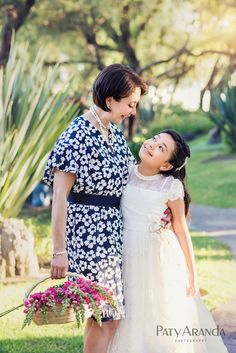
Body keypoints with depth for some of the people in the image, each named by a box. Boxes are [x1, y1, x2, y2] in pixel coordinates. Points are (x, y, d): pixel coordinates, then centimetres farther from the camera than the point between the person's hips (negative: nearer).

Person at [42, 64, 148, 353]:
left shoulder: (113, 131, 8)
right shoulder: (78, 136, -17)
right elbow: (59, 195, -18)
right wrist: (59, 251, -20)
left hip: (113, 232, 8)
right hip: (88, 233, -8)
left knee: (106, 314, 14)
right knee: (105, 317, -3)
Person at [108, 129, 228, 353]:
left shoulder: (171, 186, -14)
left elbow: (181, 228, -6)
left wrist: (192, 274, -2)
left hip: (158, 257, -3)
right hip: (127, 254, 3)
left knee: (161, 322, 7)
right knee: (131, 321, 12)